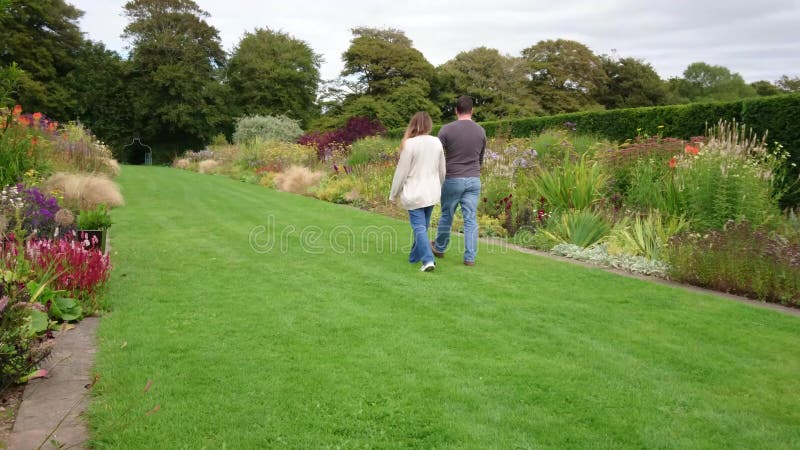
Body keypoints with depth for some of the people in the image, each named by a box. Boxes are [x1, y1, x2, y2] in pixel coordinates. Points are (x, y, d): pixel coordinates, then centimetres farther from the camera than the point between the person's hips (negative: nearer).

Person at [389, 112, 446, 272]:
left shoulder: (410, 144, -15)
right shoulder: (437, 142, 1)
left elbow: (401, 171, -11)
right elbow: (442, 170, 10)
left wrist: (393, 194, 0)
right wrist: (439, 188, 26)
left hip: (414, 193, -5)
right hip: (431, 192, 5)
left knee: (419, 227, -2)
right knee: (423, 225, 16)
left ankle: (428, 259, -13)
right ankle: (415, 256, 29)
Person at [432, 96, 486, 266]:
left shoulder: (447, 129, -9)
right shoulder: (480, 131, 2)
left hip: (452, 180, -2)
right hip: (474, 180, 2)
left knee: (446, 215, 15)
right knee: (471, 219, 5)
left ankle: (439, 248, 33)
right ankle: (470, 257, 5)